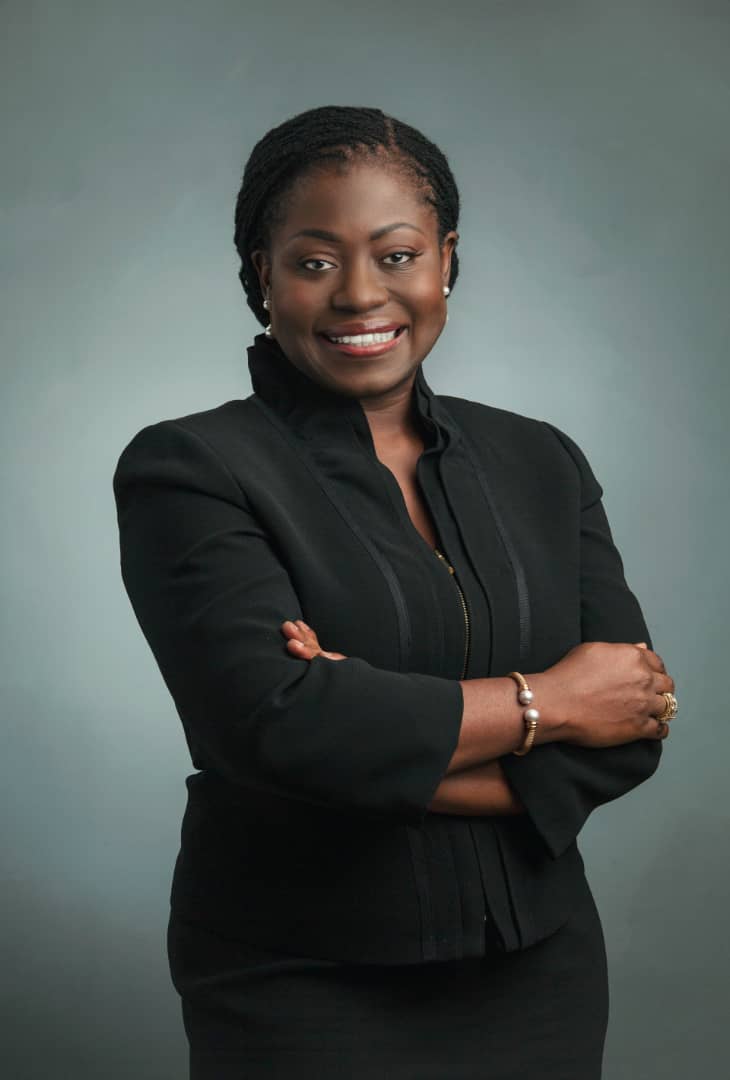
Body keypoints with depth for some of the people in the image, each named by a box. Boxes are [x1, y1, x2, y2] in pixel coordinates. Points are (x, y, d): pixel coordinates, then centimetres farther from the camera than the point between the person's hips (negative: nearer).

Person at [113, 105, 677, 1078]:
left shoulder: (542, 463, 2)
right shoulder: (187, 471, -10)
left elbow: (629, 730, -6)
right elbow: (273, 720, -24)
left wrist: (392, 753, -18)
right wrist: (544, 701, -14)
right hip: (305, 996, -4)